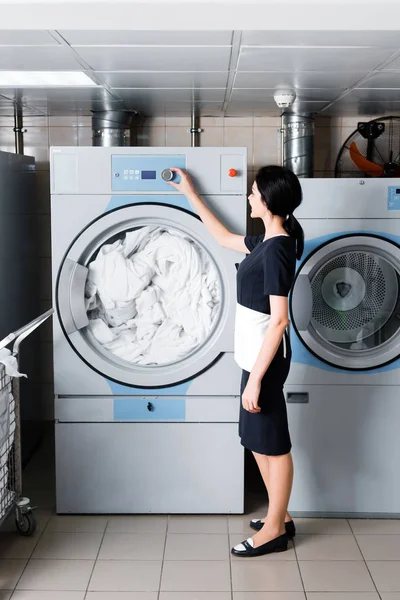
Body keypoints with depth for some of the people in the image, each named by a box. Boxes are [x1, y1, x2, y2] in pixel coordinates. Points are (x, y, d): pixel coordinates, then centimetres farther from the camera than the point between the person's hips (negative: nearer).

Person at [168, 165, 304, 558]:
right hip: (256, 354, 10)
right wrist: (191, 194, 29)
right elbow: (223, 238, 27)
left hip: (264, 357, -10)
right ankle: (279, 516, 30)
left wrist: (256, 378, -23)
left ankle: (274, 530, 16)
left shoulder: (277, 249, -21)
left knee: (271, 441, 2)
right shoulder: (268, 241, 8)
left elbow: (279, 320, -24)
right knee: (258, 438, 18)